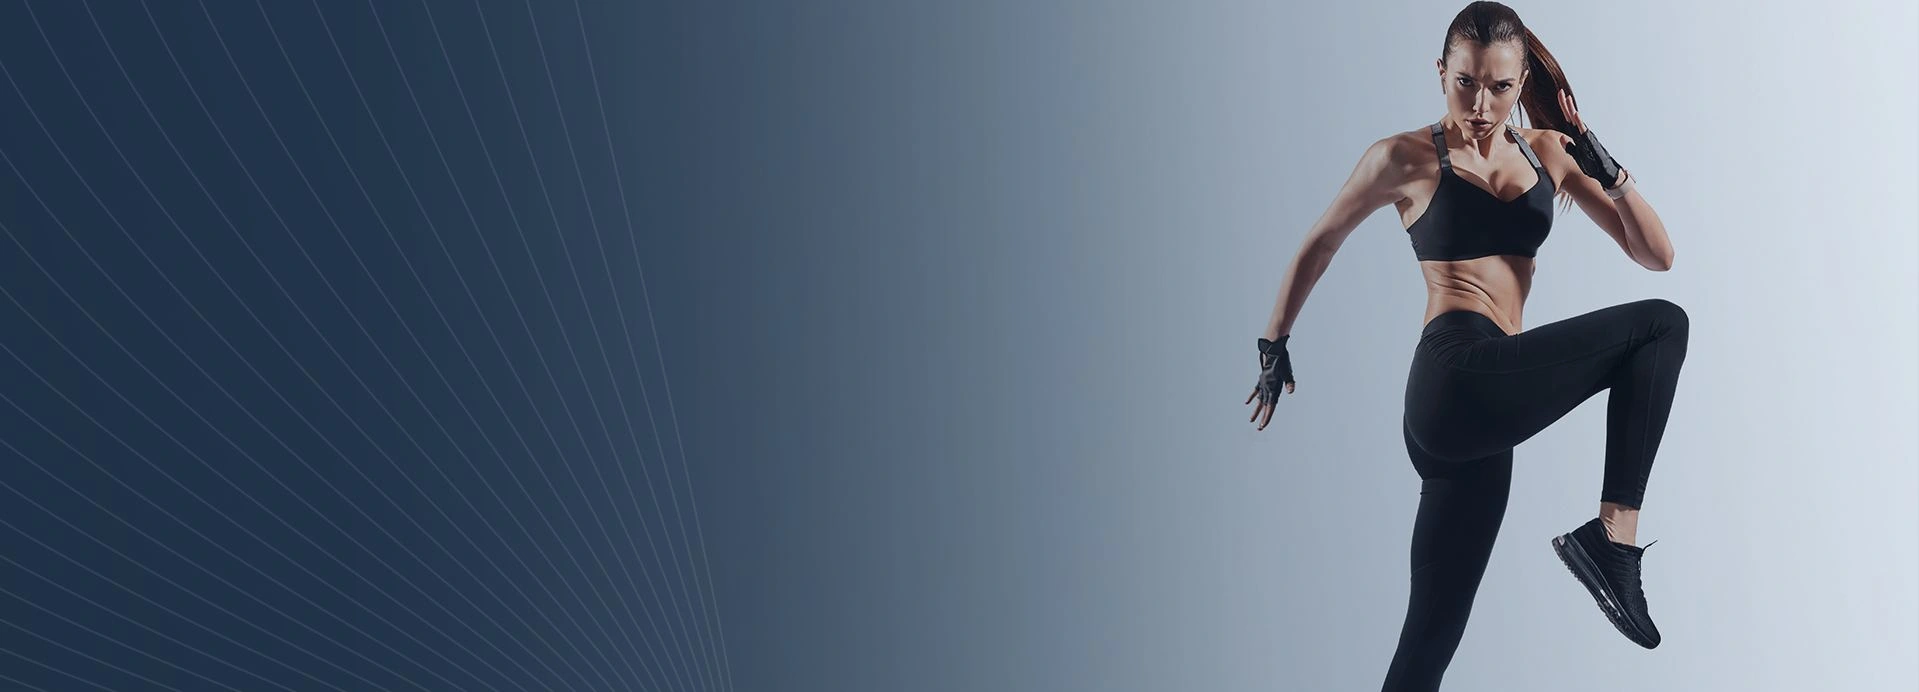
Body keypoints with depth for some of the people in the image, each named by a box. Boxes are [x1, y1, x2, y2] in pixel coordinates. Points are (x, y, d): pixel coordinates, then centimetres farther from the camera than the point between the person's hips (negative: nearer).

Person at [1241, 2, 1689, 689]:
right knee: (1660, 324, -10)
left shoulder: (1549, 151, 14)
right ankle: (1614, 536, -11)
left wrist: (1607, 169, -2)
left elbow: (1657, 254, 13)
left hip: (1478, 414, 6)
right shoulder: (1407, 158, 0)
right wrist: (1274, 346, 18)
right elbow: (1317, 246, 13)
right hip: (1461, 377, -6)